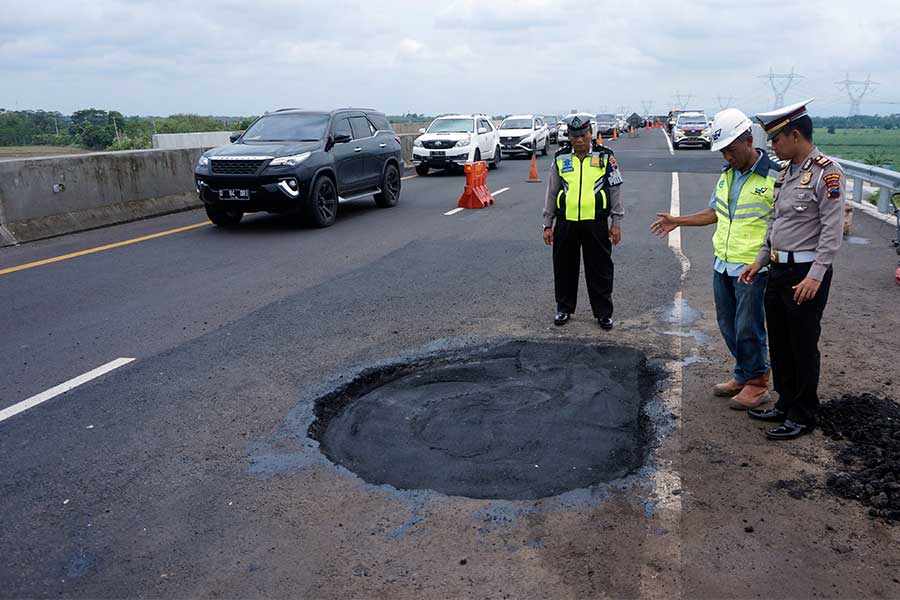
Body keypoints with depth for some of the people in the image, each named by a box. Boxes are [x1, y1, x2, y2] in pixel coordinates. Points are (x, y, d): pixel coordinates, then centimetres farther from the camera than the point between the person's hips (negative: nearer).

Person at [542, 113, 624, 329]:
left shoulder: (605, 157, 1)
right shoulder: (560, 158, 5)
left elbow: (615, 191, 4)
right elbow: (551, 193, 10)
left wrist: (616, 223, 1)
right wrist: (548, 224, 8)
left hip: (596, 223, -2)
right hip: (566, 223, 2)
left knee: (600, 270, 5)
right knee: (565, 268, 10)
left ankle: (604, 312, 17)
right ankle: (564, 308, 27)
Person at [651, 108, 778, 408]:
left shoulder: (775, 176, -13)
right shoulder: (726, 174, 9)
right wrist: (678, 221, 14)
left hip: (753, 268, -7)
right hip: (723, 265, 7)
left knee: (748, 329, 1)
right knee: (728, 326, 15)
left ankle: (757, 383, 20)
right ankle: (743, 375, 32)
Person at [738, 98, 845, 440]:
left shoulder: (826, 172, -14)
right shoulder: (787, 172, 12)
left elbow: (832, 230, -18)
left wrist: (815, 276, -23)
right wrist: (760, 261, 16)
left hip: (806, 274, -8)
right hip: (778, 271, 8)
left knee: (803, 347, 3)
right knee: (779, 344, 16)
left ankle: (803, 417, 17)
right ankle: (786, 405, 31)